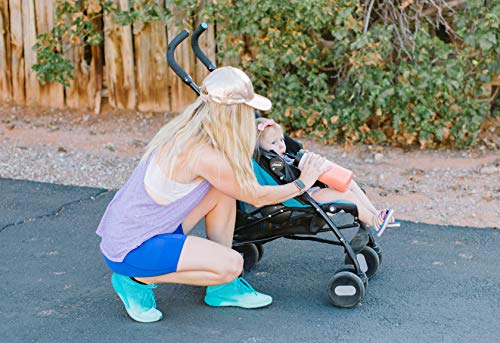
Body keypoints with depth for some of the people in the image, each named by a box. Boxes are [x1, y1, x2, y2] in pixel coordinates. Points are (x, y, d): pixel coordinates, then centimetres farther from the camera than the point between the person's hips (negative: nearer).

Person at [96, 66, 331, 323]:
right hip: (130, 249, -9)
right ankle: (137, 281, -2)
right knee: (231, 265, -17)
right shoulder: (204, 155, -24)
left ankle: (221, 289, 10)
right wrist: (302, 183, 5)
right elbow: (257, 197, -9)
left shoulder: (184, 130, 2)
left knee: (223, 191, 3)